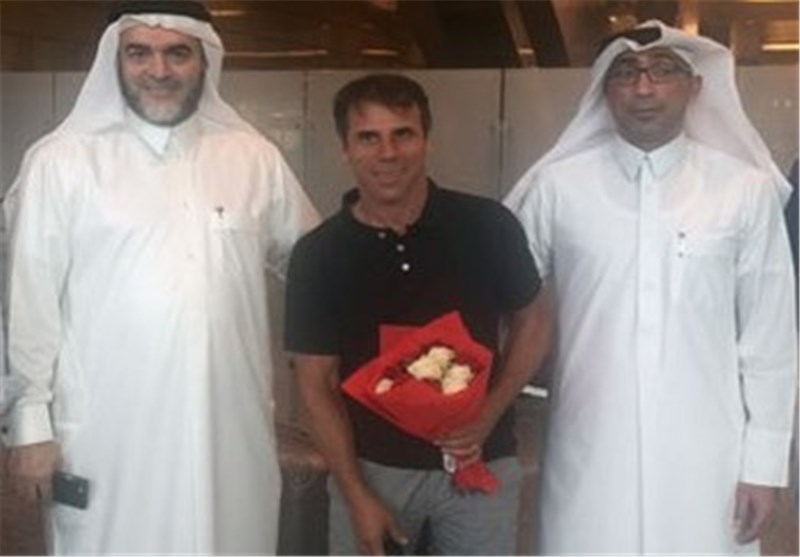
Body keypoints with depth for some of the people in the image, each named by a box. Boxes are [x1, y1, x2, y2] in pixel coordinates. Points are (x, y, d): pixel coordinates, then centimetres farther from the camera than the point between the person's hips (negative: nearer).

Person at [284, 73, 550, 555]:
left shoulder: (489, 227, -8)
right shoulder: (318, 255, -7)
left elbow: (528, 329, 4)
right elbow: (318, 384, -2)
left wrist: (488, 417, -9)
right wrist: (356, 496, -6)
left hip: (481, 466, 0)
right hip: (370, 468, 0)